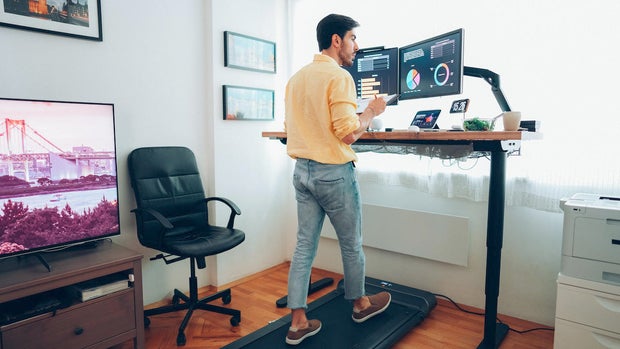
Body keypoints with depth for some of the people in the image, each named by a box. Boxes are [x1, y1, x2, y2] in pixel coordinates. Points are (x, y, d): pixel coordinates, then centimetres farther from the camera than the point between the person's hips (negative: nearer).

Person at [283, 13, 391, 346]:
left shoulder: (296, 78, 11)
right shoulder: (339, 76, -14)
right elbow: (348, 133, -21)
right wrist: (371, 111, -4)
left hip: (302, 170, 7)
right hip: (333, 172, -7)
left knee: (305, 245, 11)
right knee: (351, 244, 13)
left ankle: (298, 322, 17)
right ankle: (361, 304, 35)